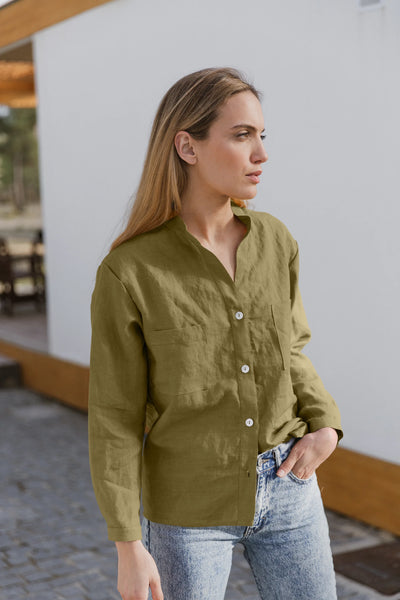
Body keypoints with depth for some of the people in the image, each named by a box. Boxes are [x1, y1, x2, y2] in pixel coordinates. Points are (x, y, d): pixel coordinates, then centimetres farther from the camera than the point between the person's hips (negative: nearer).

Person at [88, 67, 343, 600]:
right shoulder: (127, 273, -17)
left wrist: (324, 426, -8)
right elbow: (115, 417, -11)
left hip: (286, 487, 4)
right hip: (191, 500, -4)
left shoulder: (275, 240, -5)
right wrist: (128, 549, -11)